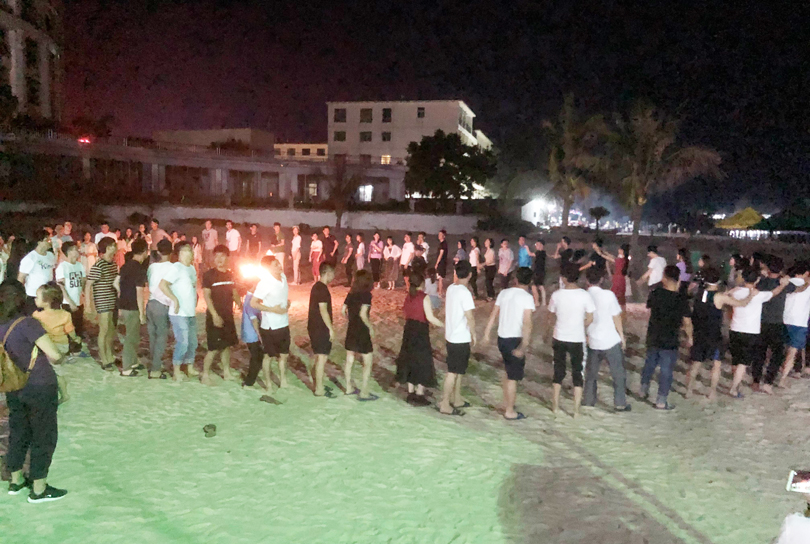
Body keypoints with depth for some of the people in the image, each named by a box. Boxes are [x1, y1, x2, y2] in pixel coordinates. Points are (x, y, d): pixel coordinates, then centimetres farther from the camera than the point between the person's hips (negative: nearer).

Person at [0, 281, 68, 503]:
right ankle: (39, 489, 15)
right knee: (44, 436, 7)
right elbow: (54, 355, -23)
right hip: (40, 388, -7)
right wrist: (59, 353, -1)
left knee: (18, 433, 21)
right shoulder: (27, 324, -22)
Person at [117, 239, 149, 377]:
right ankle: (126, 369, 6)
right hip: (132, 308, -8)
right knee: (131, 337, 0)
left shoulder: (126, 265, 8)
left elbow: (117, 283, 14)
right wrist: (142, 313, -15)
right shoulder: (140, 269, -18)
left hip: (123, 305, 8)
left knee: (133, 335, 21)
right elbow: (139, 293, -19)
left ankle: (133, 362, 32)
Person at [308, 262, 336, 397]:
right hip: (320, 329, -10)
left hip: (315, 327, 10)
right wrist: (330, 328, -16)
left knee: (319, 357, 17)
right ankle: (319, 389, 2)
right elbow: (323, 310, -21)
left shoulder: (317, 286, 13)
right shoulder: (322, 288, -18)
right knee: (322, 357, -4)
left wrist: (329, 325, 24)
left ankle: (318, 385, 26)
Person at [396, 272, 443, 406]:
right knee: (422, 362, 4)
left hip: (409, 331, 7)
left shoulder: (408, 296, 5)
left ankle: (411, 393, 21)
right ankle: (419, 396, 5)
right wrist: (445, 325, -13)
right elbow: (430, 318, -20)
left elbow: (406, 314, 11)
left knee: (410, 360, 15)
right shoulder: (424, 297, -15)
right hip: (421, 332, -7)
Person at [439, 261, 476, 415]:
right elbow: (470, 317, -21)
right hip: (461, 339, -8)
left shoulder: (450, 288, 4)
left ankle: (457, 399, 30)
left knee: (458, 369, 20)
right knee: (453, 372, 0)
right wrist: (474, 335, -8)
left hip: (451, 336, 8)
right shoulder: (465, 292, -21)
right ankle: (445, 404, 6)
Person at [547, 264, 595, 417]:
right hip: (577, 340, -1)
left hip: (559, 338, 1)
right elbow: (590, 319, -7)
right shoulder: (585, 295, -13)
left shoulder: (556, 295, -9)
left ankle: (555, 405, 27)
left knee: (559, 370, 17)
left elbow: (552, 317, 3)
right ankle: (576, 410, 14)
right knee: (577, 372, 11)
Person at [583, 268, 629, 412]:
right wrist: (622, 336, 3)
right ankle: (620, 404, 13)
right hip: (611, 341, -3)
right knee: (618, 374, 10)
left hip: (592, 342, 3)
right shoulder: (608, 295, -15)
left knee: (590, 373, 18)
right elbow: (616, 318, -9)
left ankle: (589, 401, 25)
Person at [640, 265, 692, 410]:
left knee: (650, 363, 24)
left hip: (653, 337, 4)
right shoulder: (682, 300, -16)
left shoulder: (655, 293, -9)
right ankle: (661, 401, 14)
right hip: (670, 342, -3)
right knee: (666, 370, 7)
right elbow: (687, 323, -10)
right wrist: (689, 337, 6)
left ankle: (643, 390, 35)